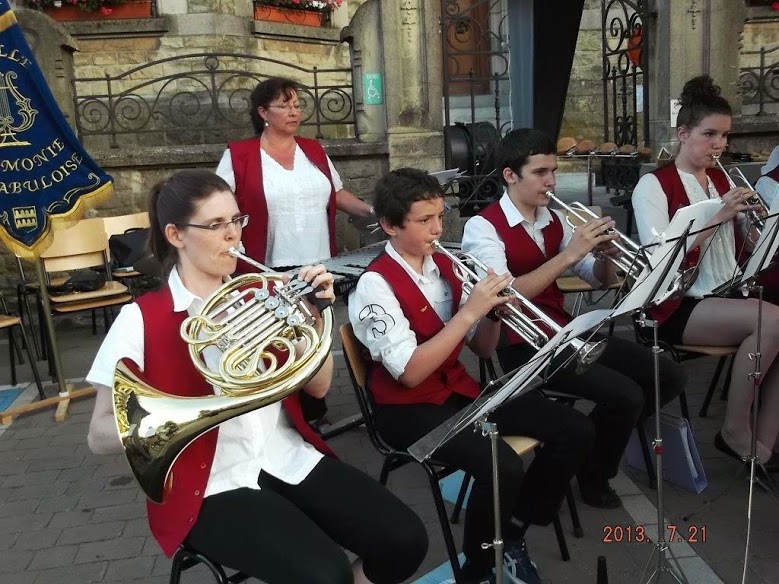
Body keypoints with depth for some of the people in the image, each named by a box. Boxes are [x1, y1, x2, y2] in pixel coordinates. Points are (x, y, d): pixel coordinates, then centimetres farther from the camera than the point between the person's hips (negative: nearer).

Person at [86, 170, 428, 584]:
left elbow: (317, 387, 6)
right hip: (214, 485, -4)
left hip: (286, 459, 5)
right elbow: (101, 435, -8)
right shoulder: (141, 320, -7)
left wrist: (316, 315, -10)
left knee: (405, 540, -9)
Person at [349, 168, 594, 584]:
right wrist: (469, 311, -26)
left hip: (458, 388, 7)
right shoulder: (375, 285, -16)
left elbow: (482, 349, 8)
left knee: (574, 430, -2)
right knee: (503, 467, -31)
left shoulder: (445, 266, 5)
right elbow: (411, 373, -25)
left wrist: (494, 309, -12)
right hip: (408, 407, -7)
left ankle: (513, 534, 15)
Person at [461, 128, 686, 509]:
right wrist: (569, 254, -27)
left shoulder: (554, 220, 9)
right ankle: (592, 472, 9)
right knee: (626, 395, -21)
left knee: (667, 377, 1)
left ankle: (596, 442, 21)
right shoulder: (483, 227, -13)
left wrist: (604, 254, -10)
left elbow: (599, 281, 13)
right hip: (520, 345, -8)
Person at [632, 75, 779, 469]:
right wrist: (715, 216, -22)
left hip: (727, 295, 7)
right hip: (678, 306, -6)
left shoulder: (721, 180, 15)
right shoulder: (653, 185, -5)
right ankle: (735, 430, -9)